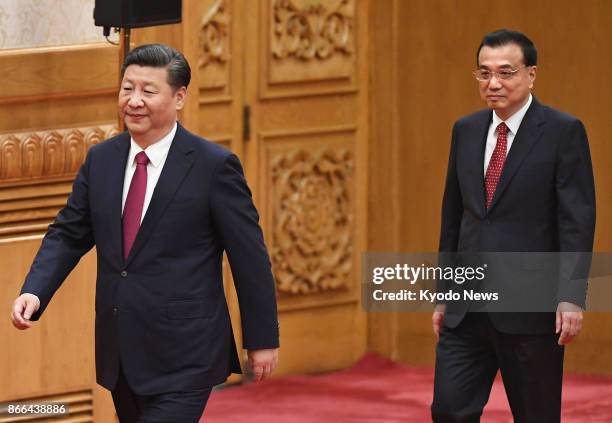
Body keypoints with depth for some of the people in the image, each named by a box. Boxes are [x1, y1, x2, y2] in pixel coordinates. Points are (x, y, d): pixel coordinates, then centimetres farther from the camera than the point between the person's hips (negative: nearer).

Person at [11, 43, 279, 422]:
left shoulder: (214, 165, -9)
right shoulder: (101, 160, 7)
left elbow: (250, 256, -5)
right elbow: (68, 235, 11)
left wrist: (263, 339, -2)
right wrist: (34, 292, -7)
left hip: (183, 359, -6)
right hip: (121, 355, 6)